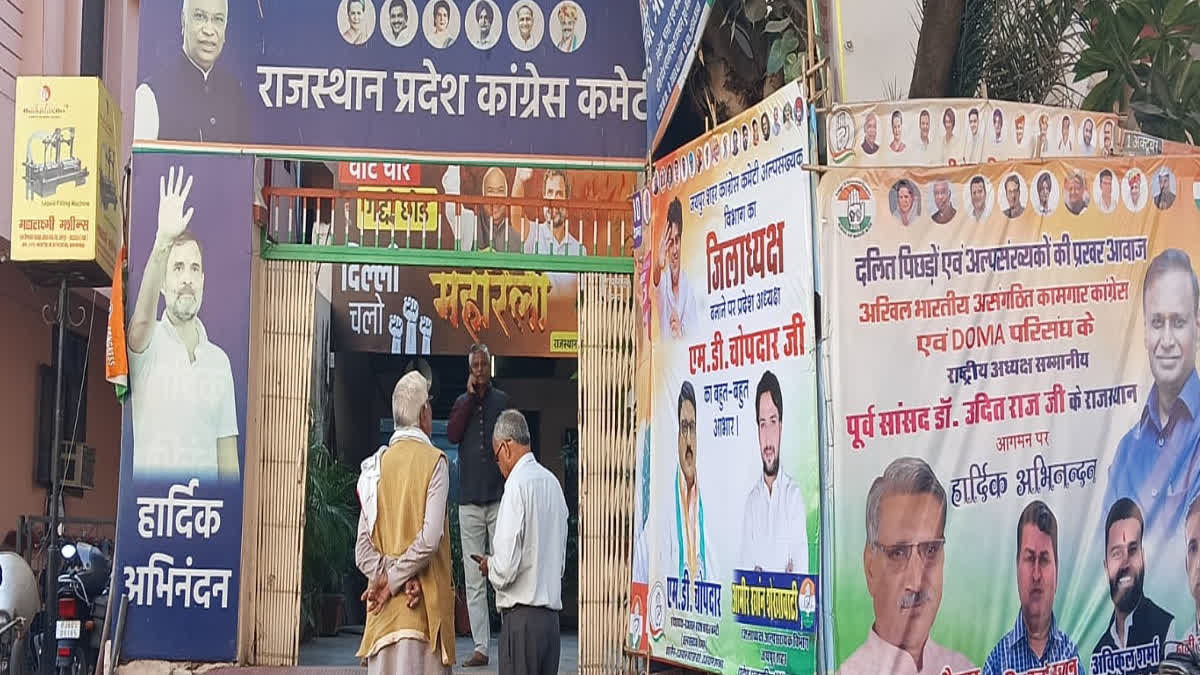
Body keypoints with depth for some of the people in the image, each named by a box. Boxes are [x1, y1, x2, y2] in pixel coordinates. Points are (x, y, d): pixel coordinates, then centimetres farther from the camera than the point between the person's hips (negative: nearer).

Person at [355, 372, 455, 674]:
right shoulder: (434, 461, -6)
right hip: (424, 608, -4)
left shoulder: (376, 465, 7)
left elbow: (363, 549, 1)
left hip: (382, 614, 5)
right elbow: (429, 539, -15)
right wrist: (394, 580, -8)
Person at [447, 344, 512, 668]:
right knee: (473, 580, 2)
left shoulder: (503, 401, 7)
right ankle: (480, 647, 5)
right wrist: (471, 396, -6)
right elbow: (452, 434, -5)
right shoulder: (461, 403, 13)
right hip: (469, 500, 3)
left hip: (499, 498, -3)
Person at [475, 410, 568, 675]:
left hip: (521, 616, -7)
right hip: (551, 614, 8)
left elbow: (506, 568, -18)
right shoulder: (553, 483, 10)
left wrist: (489, 567, 4)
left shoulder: (517, 486, -13)